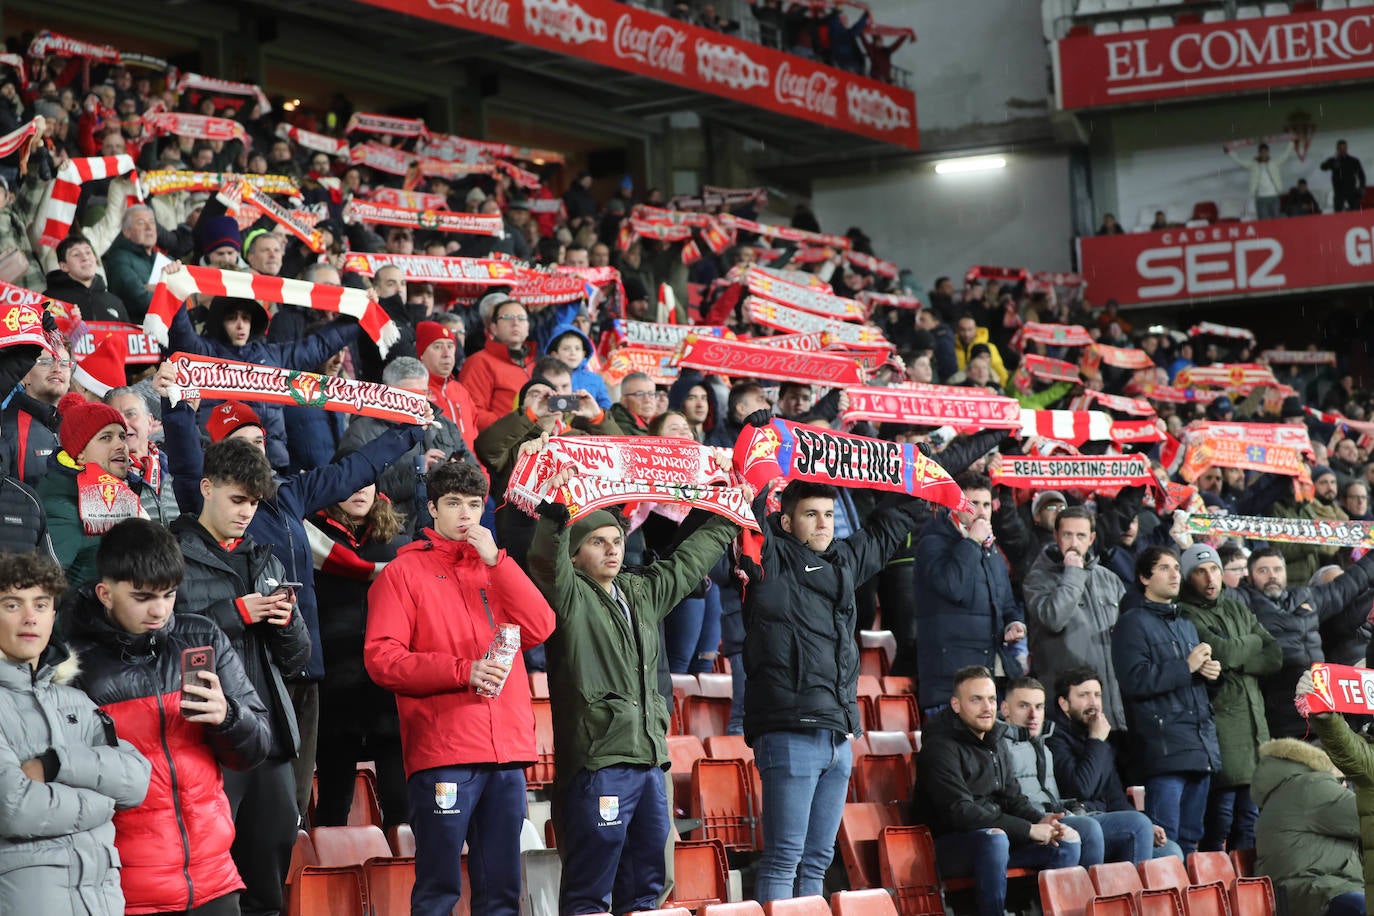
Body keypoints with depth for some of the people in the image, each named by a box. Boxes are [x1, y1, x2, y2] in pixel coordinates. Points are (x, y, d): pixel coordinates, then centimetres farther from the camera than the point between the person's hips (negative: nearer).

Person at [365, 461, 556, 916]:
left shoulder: (496, 567, 19)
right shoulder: (405, 571, 5)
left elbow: (539, 629, 4)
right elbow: (381, 658, -5)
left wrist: (495, 559, -2)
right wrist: (463, 670, -15)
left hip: (507, 750, 4)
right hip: (442, 752, -4)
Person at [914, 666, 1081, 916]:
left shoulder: (995, 743, 15)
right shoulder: (940, 746, -15)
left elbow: (1012, 797, 17)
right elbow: (960, 812, -23)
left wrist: (1040, 820, -7)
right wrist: (1028, 830, -23)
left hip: (995, 834, 8)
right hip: (948, 846, -8)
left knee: (1067, 841, -4)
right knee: (994, 838, -39)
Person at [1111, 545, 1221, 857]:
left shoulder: (1186, 626, 24)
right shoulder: (1133, 623, -2)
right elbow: (1134, 680, -16)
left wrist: (1209, 671, 11)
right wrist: (1186, 667, -14)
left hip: (1201, 746, 8)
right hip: (1164, 746, -8)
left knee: (1191, 841, 10)